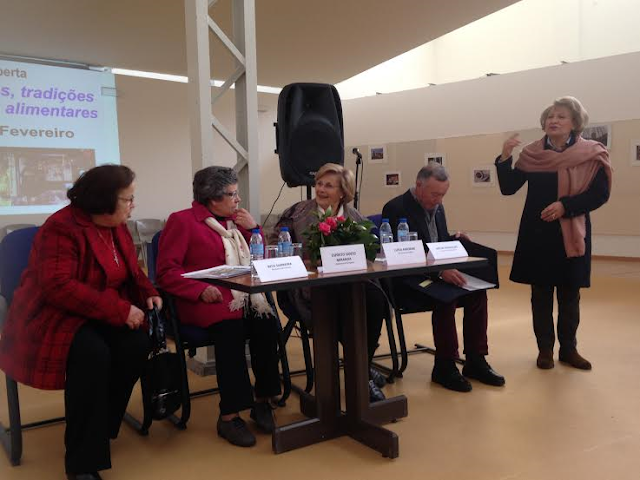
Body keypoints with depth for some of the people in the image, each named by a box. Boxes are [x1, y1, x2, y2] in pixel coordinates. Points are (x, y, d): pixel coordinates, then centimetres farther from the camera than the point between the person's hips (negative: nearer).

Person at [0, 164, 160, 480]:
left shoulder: (118, 228, 6)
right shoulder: (61, 227, -19)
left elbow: (131, 273, 18)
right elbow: (59, 287, -29)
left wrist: (149, 294, -5)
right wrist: (120, 310, -30)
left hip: (98, 316, 7)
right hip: (52, 315, -7)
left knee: (137, 344, -22)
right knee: (93, 353, -35)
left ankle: (98, 428, -4)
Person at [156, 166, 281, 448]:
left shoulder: (234, 220, 21)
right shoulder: (182, 221, 2)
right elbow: (166, 271, -6)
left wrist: (253, 229, 9)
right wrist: (200, 289, -20)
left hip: (243, 295, 5)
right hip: (203, 300, -5)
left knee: (265, 323, -26)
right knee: (231, 328, -34)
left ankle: (262, 402, -13)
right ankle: (229, 416, -24)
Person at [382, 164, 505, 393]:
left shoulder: (436, 206, 10)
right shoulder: (396, 209, -15)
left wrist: (454, 239, -3)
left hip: (436, 274, 8)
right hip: (405, 281, -7)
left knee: (477, 292, -14)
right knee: (446, 298, -31)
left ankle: (475, 361, -4)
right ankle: (444, 366, -16)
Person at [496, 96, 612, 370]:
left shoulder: (591, 154, -4)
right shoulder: (531, 154, 1)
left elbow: (600, 194, -8)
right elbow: (508, 188, -2)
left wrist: (565, 205, -20)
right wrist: (505, 158, -15)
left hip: (572, 235, -1)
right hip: (537, 234, 1)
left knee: (569, 296, 9)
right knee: (541, 294, 7)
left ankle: (568, 349, 23)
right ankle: (545, 349, 18)